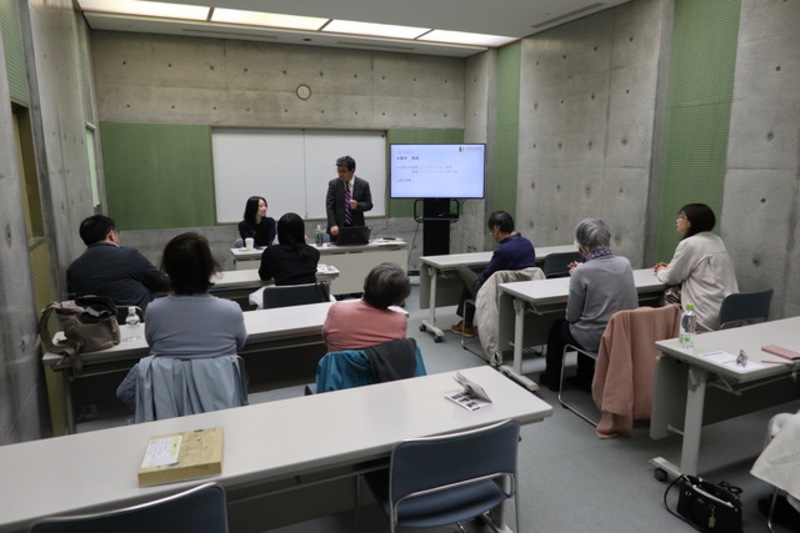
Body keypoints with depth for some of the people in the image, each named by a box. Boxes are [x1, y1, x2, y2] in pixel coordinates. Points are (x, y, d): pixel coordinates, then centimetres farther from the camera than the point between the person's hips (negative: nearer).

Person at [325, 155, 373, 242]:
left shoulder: (363, 184, 1)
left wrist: (357, 205, -19)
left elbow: (369, 204, 3)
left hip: (357, 228, 0)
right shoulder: (333, 184, 1)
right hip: (338, 228, 0)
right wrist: (333, 225, -18)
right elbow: (329, 206, -5)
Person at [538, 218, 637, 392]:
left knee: (558, 326, 23)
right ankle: (585, 378, 46)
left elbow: (572, 317, -12)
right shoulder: (625, 263, -4)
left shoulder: (581, 272, -21)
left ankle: (552, 378, 40)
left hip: (596, 340, -5)